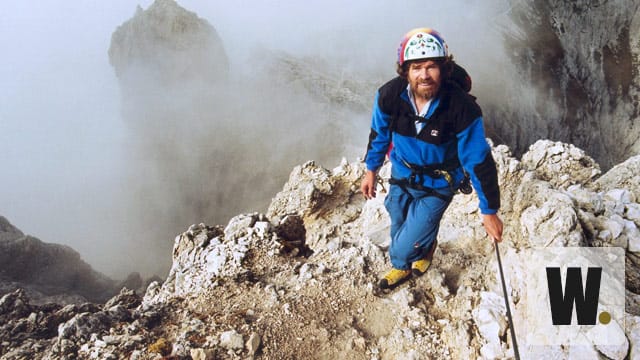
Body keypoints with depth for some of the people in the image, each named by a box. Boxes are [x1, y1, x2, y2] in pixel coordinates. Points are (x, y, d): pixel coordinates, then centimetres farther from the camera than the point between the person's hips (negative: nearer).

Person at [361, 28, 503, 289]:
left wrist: (489, 211, -15)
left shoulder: (462, 108, -32)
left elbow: (479, 162, -21)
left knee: (404, 248, -5)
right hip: (402, 174, 4)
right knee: (398, 229, 23)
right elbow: (379, 133, -1)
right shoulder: (389, 95, -22)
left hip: (438, 184, -3)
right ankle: (401, 268, 57)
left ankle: (421, 250, 35)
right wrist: (371, 170, 11)